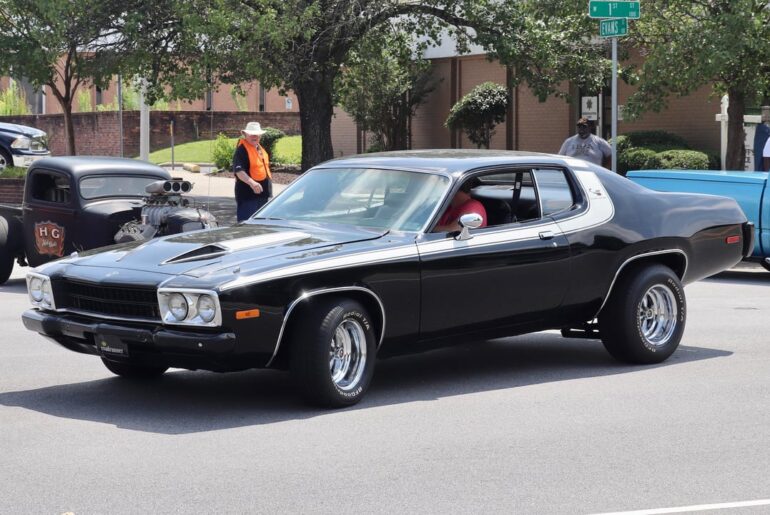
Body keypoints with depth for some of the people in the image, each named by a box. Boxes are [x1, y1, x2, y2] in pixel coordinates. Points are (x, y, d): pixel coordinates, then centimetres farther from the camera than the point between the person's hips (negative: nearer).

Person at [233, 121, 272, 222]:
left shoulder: (260, 149, 16)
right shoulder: (241, 150, -14)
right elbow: (239, 171, -28)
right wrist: (252, 183, -42)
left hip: (262, 194, 9)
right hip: (248, 195, -9)